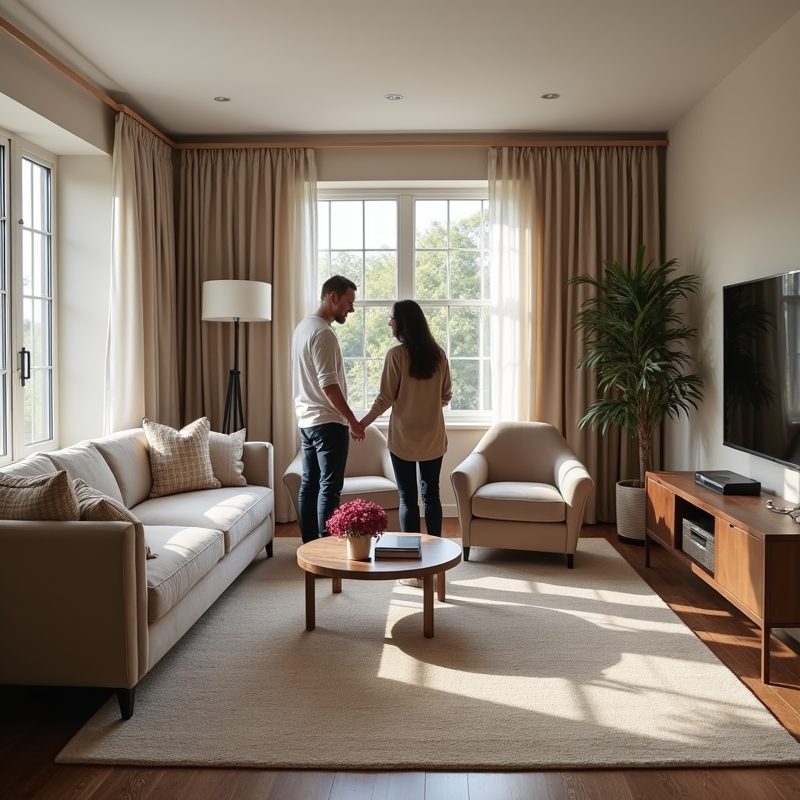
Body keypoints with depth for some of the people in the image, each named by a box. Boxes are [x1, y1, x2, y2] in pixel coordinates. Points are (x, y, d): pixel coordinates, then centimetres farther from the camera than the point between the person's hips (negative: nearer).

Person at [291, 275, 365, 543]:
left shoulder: (303, 327, 13)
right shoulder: (322, 332, -18)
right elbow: (328, 385, -22)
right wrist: (352, 420, -16)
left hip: (306, 420, 10)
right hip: (327, 422, -10)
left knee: (309, 484, 12)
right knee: (329, 488, -4)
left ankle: (310, 546, 19)